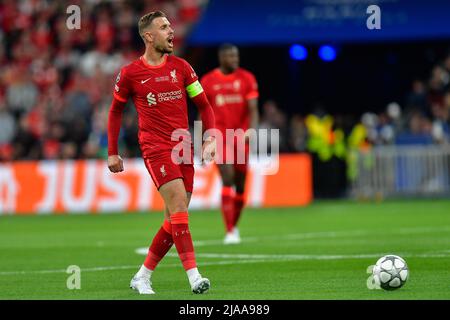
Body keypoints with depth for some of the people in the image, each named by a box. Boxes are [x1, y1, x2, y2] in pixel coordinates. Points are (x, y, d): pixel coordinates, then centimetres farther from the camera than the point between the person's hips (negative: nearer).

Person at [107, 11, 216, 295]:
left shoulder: (181, 67, 8)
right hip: (155, 148, -5)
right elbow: (116, 111, 13)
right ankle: (194, 276, -24)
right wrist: (113, 153, 12)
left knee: (175, 219, 3)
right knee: (179, 206, -20)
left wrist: (211, 139, -1)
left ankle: (143, 277, 16)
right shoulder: (130, 74, 0)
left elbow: (203, 105, 13)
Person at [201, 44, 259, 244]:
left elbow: (253, 110, -3)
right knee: (228, 180, -16)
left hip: (241, 138, 2)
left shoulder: (246, 79, 3)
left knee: (240, 185, 8)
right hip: (220, 137, -2)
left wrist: (251, 130, -22)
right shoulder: (208, 81, 2)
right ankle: (230, 232, -15)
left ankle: (234, 225, 29)